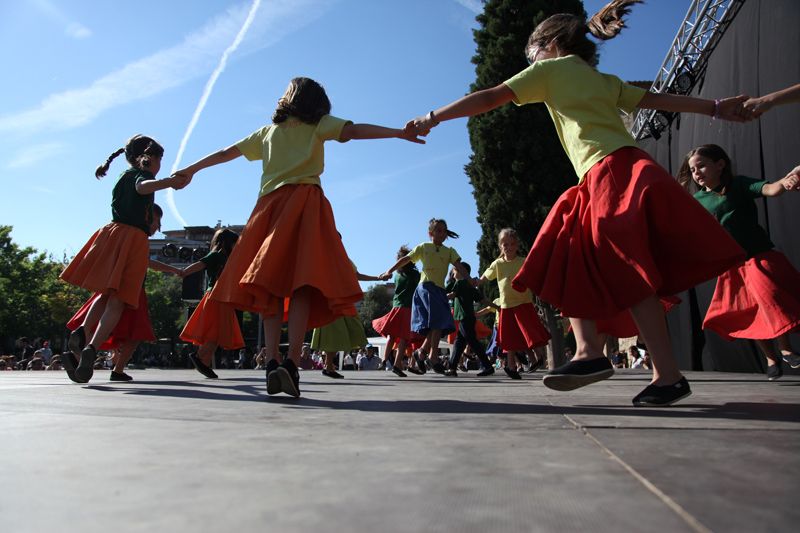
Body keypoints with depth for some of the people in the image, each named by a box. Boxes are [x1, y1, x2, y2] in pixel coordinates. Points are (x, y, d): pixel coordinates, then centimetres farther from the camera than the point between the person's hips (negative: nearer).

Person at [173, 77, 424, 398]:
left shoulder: (268, 131, 25)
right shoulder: (318, 125, 16)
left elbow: (226, 153, 30)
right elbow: (354, 130, 1)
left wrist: (190, 170, 40)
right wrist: (400, 133, -2)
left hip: (270, 204, 3)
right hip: (305, 201, -3)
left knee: (271, 286, -1)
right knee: (303, 283, -13)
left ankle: (272, 361, -14)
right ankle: (291, 363, -26)